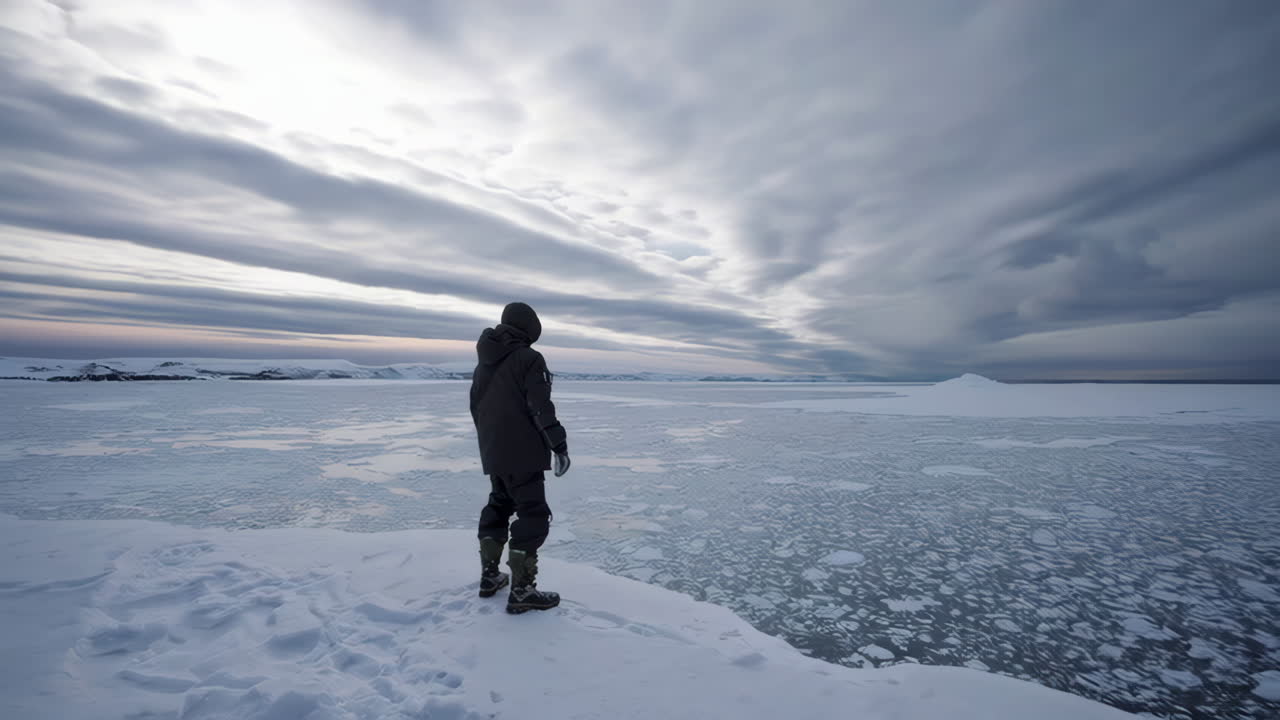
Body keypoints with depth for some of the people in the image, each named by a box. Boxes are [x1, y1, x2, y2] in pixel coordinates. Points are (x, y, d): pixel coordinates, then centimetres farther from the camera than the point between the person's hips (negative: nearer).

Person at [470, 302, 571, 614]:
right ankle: (522, 591, 1)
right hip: (522, 454, -8)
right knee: (533, 515, -2)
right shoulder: (529, 359, -13)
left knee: (499, 507, 22)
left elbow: (476, 408, 20)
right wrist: (559, 445, -14)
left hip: (493, 453, 9)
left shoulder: (483, 364, 13)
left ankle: (489, 575, 30)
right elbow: (541, 409, -20)